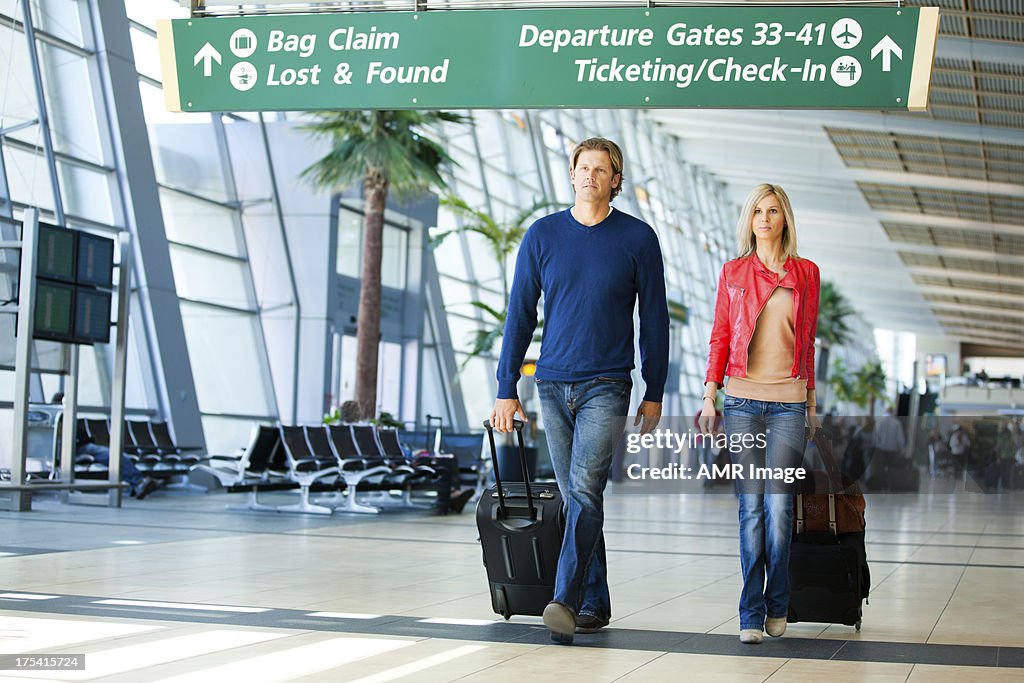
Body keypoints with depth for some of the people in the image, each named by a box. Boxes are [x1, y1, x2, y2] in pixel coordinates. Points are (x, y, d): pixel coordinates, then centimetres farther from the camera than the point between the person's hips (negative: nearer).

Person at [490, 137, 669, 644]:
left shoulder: (638, 238, 1)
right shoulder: (542, 235, 6)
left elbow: (654, 318, 6)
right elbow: (520, 314, 8)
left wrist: (655, 393, 6)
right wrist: (506, 389, 4)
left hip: (607, 386, -3)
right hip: (553, 385, 3)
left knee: (585, 488, -18)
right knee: (574, 496, 7)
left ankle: (566, 601, -22)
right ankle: (595, 604, 16)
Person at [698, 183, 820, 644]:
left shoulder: (806, 274, 10)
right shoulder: (733, 273, 9)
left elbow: (808, 341, 14)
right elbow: (720, 337, 8)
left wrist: (811, 400, 13)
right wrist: (709, 396, 1)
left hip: (788, 402, 0)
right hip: (742, 398, 0)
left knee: (778, 506, -5)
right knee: (751, 506, -3)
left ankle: (776, 607, 12)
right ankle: (752, 614, 2)